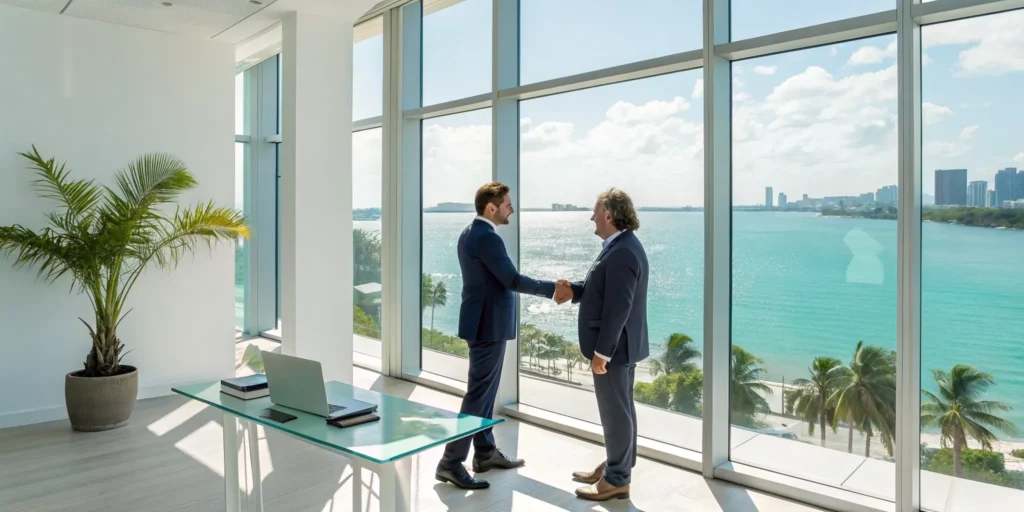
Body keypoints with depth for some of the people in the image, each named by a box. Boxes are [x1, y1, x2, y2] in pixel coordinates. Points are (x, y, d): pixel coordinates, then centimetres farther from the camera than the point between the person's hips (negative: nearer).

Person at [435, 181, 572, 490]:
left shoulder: (470, 234, 11)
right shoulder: (487, 238, -20)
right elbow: (513, 280, -21)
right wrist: (553, 289, -13)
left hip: (482, 321, 10)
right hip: (489, 325, -10)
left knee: (485, 390, 16)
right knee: (478, 393, -4)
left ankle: (485, 453, 27)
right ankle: (451, 462, 3)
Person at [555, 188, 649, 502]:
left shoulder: (622, 252, -23)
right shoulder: (621, 246, 11)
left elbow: (618, 308, -26)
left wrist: (601, 352, -22)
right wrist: (575, 290, 5)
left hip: (614, 347, -11)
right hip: (618, 345, 11)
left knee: (616, 411, 2)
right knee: (618, 409, 19)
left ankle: (617, 480, 15)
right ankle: (615, 466, 34)